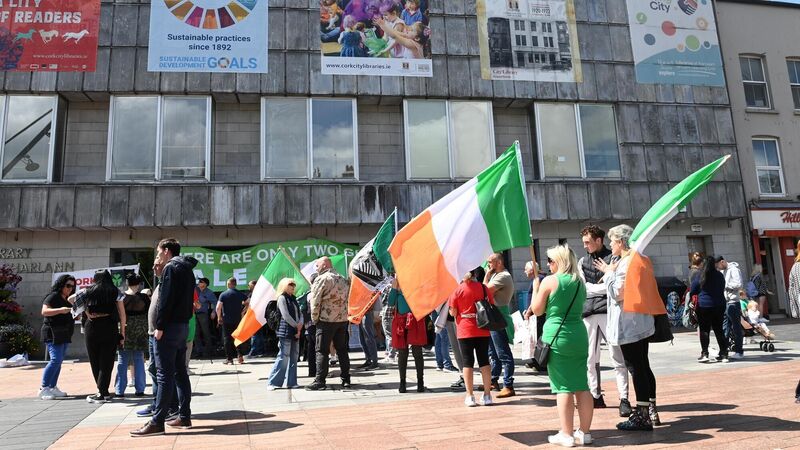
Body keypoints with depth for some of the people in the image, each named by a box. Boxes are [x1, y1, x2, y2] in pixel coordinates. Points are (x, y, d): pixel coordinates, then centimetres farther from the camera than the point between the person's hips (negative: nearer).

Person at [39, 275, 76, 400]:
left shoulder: (66, 300, 17)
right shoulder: (53, 296, -8)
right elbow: (44, 311, -19)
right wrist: (60, 310, -31)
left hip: (64, 335, 9)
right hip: (53, 333, -9)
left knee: (58, 361, 7)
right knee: (55, 360, -15)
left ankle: (52, 387, 11)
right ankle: (43, 389, -10)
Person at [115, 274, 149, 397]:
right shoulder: (143, 298, -7)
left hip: (124, 331, 1)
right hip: (140, 333, -1)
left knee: (122, 360, 9)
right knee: (139, 360, 8)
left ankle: (120, 390, 10)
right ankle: (139, 389, 9)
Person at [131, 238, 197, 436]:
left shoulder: (171, 267, -9)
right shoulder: (187, 269, 18)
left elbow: (166, 299, -17)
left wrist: (159, 327, -17)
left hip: (170, 326, -9)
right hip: (183, 325, 9)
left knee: (165, 374, -8)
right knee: (180, 372, 11)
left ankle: (157, 422, -6)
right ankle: (184, 416, 14)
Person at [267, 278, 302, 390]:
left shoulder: (293, 299, 18)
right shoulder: (282, 298, -5)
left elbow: (300, 313, 13)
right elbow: (286, 316, -13)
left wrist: (300, 324, -5)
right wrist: (297, 326, -7)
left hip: (295, 332, 8)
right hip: (286, 332, -8)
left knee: (294, 357, 7)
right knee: (283, 358, -8)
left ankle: (291, 382, 12)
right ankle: (272, 383, 0)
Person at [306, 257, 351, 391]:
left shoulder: (322, 279, -8)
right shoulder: (343, 279, 13)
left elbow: (315, 301, -11)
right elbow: (346, 300, 14)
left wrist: (314, 319, -1)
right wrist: (344, 315, 15)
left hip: (326, 320, -6)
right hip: (343, 320, 7)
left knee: (322, 351, -1)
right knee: (342, 350, 10)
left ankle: (319, 381, 0)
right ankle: (346, 380, 13)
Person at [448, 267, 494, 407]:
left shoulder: (458, 289, -8)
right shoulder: (485, 289, 1)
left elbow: (453, 312, -6)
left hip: (465, 331, -2)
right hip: (483, 331, 2)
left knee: (468, 362, 4)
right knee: (484, 361, 9)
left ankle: (470, 396, 6)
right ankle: (487, 395, 10)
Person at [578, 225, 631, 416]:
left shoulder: (613, 258, 3)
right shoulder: (583, 262, 16)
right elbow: (583, 287, 6)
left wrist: (593, 287, -11)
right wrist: (604, 287, -5)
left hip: (608, 311, -4)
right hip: (589, 312, 4)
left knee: (617, 357, -5)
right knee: (590, 358, 8)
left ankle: (624, 399, 1)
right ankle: (596, 396, 19)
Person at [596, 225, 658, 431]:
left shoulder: (626, 263, -17)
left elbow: (617, 293, -18)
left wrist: (608, 273, -8)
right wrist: (610, 272, 17)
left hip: (629, 325, -10)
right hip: (640, 323, 10)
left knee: (637, 369, -5)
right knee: (643, 367, 16)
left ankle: (642, 416, 1)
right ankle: (651, 412, 24)